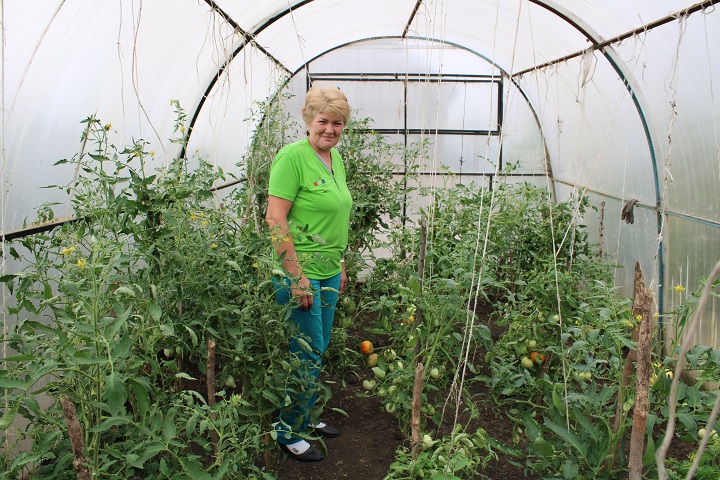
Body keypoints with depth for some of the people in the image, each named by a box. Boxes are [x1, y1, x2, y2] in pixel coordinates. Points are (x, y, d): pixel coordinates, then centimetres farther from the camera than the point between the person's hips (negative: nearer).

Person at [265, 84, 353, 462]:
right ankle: (288, 433, 22)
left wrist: (340, 264, 20)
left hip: (328, 272, 8)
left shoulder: (336, 160, 11)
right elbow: (275, 219, -19)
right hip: (299, 272, -8)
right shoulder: (293, 156, -15)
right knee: (306, 355, 1)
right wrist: (296, 275, -21)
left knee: (318, 350, 18)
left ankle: (304, 418, 36)